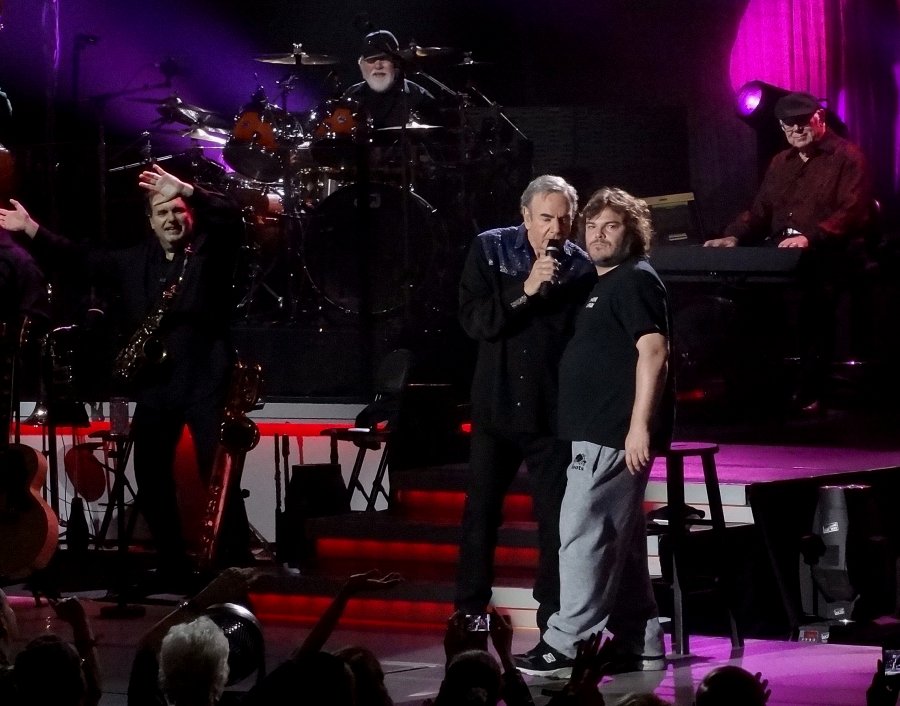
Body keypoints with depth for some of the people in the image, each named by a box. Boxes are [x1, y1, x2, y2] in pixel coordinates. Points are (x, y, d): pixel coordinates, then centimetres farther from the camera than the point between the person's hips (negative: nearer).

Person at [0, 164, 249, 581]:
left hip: (205, 380, -5)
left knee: (219, 476, -10)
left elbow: (230, 219, -18)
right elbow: (80, 260, 18)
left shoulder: (211, 250, 1)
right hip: (154, 382, 6)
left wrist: (187, 190, -32)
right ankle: (173, 567, 15)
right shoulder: (135, 261, 15)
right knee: (151, 479, 5)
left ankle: (236, 568, -8)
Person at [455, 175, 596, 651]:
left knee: (555, 522, 0)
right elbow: (474, 320, -10)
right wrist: (527, 290, -21)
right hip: (496, 408, 1)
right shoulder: (489, 251, -2)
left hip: (552, 414, -1)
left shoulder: (581, 268, -3)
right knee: (480, 517, 6)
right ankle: (468, 620, 18)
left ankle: (553, 625, 7)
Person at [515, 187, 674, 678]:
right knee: (620, 540, 12)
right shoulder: (607, 284, 21)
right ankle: (639, 642, 16)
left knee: (583, 534, -11)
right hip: (601, 434, 11)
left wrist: (639, 425, -26)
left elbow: (653, 350, -20)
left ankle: (569, 645, -10)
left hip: (615, 435, -11)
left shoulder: (635, 280, -10)